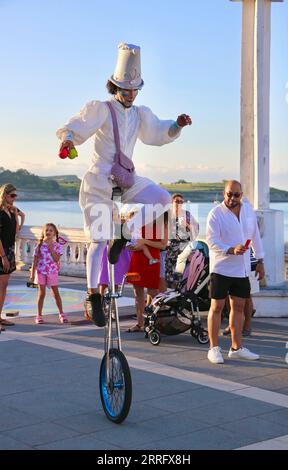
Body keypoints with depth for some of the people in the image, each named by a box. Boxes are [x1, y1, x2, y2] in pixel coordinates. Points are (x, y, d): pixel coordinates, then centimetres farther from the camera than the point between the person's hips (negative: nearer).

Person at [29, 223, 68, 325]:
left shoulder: (57, 246, 0)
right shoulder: (40, 245, 1)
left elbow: (56, 259, -12)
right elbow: (35, 261, 2)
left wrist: (51, 249, -17)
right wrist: (32, 274, -1)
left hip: (52, 272, 0)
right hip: (41, 272, 0)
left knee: (56, 293, 5)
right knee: (41, 293, 1)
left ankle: (61, 314, 15)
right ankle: (39, 315, 7)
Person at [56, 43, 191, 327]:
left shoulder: (140, 115, 14)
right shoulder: (100, 110, -3)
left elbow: (158, 134, 23)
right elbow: (75, 127, -13)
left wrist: (177, 126, 4)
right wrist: (67, 139, -35)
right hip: (98, 181, -5)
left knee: (163, 199, -18)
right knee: (98, 239, -10)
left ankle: (124, 232, 0)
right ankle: (93, 295, -2)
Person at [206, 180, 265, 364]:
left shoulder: (249, 210, 8)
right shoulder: (216, 214, -10)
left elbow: (255, 236, 16)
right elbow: (212, 241, -18)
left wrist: (260, 261, 15)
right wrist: (231, 250, -32)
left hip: (242, 269, 6)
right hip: (221, 268, -5)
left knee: (238, 307, 10)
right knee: (217, 307, -1)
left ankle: (236, 347, 19)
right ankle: (214, 348, 5)